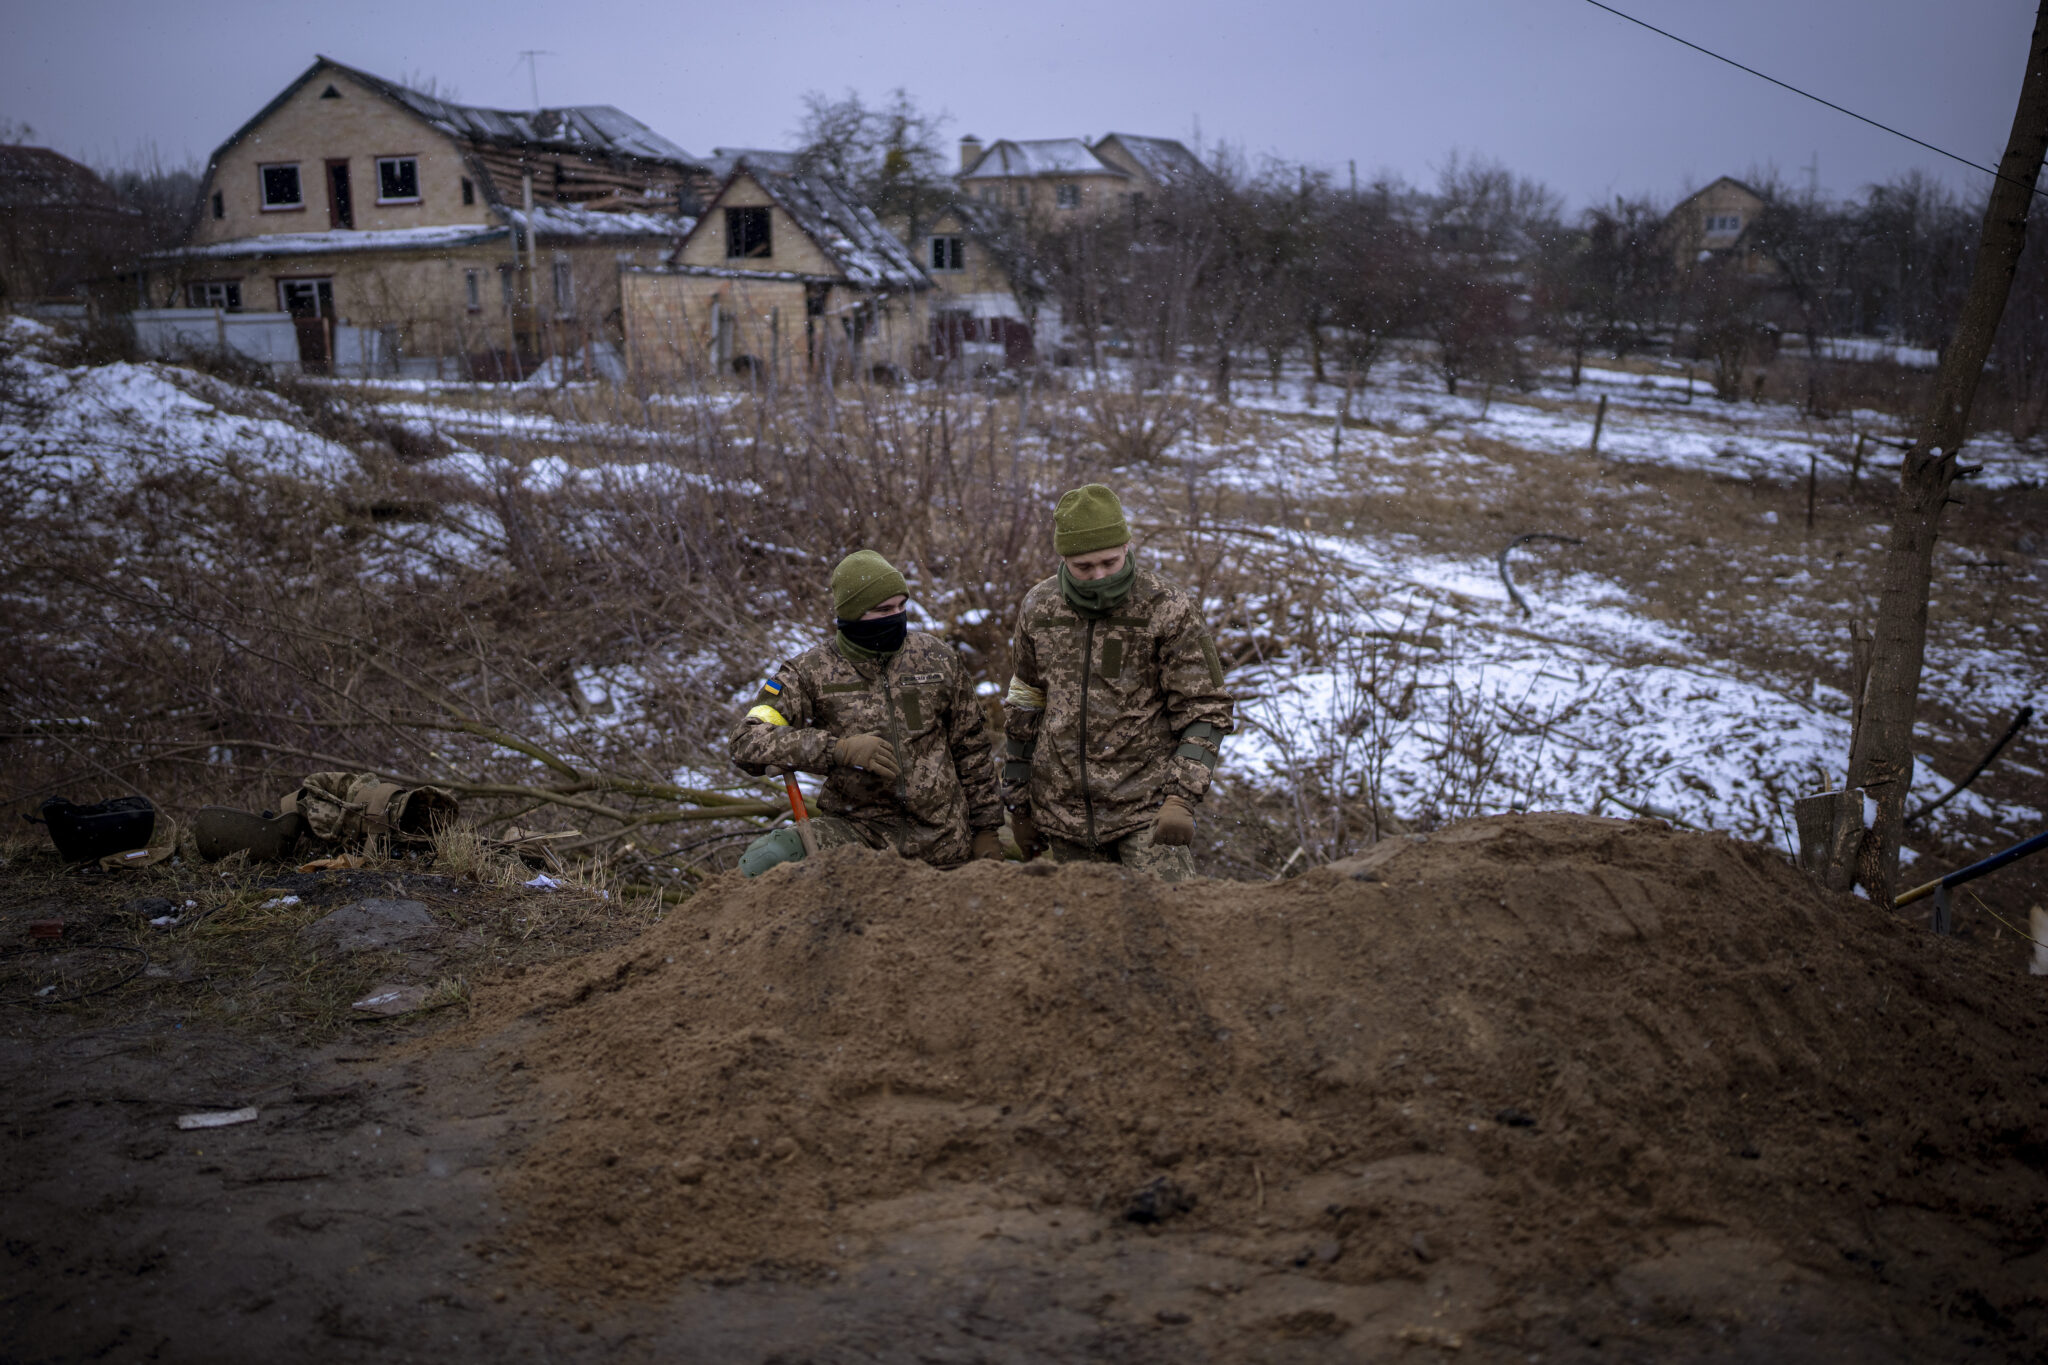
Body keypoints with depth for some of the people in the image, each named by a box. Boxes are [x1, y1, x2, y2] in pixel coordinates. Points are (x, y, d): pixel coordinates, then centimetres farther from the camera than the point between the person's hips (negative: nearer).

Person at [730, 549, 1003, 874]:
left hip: (942, 839, 2)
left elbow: (972, 748, 12)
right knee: (763, 862, -24)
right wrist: (840, 749, -24)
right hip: (857, 830, -2)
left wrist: (986, 828, 12)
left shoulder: (935, 657, 4)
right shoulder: (812, 671, -4)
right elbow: (747, 740, -13)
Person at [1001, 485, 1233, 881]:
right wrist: (1018, 802, 16)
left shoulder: (1169, 611, -8)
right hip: (1063, 812, 4)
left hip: (1147, 807, -4)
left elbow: (1205, 711, -6)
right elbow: (1024, 706, 15)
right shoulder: (1039, 608, 4)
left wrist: (1182, 797, -17)